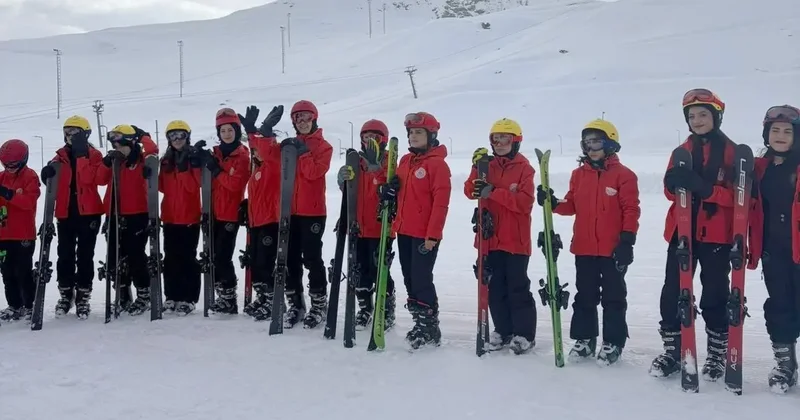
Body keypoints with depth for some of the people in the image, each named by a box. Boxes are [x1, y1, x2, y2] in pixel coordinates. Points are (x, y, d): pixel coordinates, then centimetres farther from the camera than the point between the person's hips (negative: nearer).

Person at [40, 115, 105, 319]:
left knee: (85, 256, 0)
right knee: (65, 256, 6)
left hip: (88, 213, -4)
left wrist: (81, 155, -21)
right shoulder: (61, 156, 11)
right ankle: (66, 293, 18)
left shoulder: (94, 155, -1)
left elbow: (88, 179, -17)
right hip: (65, 213, 4)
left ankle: (83, 296, 8)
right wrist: (48, 175, -12)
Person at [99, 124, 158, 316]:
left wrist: (142, 135, -21)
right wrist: (107, 162, -11)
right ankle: (123, 296, 20)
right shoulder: (114, 162, 12)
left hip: (137, 215, -6)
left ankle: (144, 295, 6)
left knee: (135, 255, -5)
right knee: (117, 257, 9)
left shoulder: (141, 160, -4)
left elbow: (153, 151, -24)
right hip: (115, 215, 6)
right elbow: (101, 179, 0)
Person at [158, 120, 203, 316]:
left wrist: (184, 169, -24)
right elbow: (163, 187, 9)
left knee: (187, 258, -2)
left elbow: (193, 186, -15)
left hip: (190, 216, -5)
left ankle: (188, 298, 3)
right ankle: (171, 296, 17)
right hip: (170, 217, 5)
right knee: (170, 258, 9)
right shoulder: (166, 161, 11)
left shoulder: (194, 158, -5)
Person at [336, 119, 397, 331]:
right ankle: (365, 309, 26)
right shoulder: (357, 164, 10)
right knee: (361, 270, 13)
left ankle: (387, 312, 11)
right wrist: (343, 179, -7)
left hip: (380, 229, -6)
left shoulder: (389, 165, -6)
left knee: (379, 271, -3)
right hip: (359, 228, 6)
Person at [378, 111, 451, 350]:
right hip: (404, 231, 8)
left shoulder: (437, 164, -11)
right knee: (410, 279, 13)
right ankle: (420, 321, 25)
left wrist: (432, 235, -20)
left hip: (424, 235, -8)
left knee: (422, 280, -6)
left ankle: (429, 328, 6)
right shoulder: (405, 161, 13)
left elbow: (440, 202, -16)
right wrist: (387, 191, 0)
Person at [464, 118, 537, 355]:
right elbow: (470, 192, 0)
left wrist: (494, 192, -23)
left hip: (516, 240, -5)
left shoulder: (524, 168, -6)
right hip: (491, 237, 5)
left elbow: (525, 202, -16)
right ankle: (502, 331, 22)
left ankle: (524, 334, 10)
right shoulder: (487, 165, 8)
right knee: (495, 287, 11)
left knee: (518, 288, 0)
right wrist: (477, 170, -16)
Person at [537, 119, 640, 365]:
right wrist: (553, 203, -9)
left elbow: (631, 210, -8)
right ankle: (584, 339, 23)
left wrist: (627, 240, -14)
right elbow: (572, 206, 10)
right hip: (584, 247, 5)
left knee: (613, 297, 6)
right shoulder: (579, 174, 8)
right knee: (584, 296, 12)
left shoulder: (623, 175, -6)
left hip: (613, 249, -4)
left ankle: (613, 343, 16)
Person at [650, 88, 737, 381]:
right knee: (673, 292, 4)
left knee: (715, 295, 4)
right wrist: (675, 182, -17)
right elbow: (670, 192, 6)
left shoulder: (731, 152, -3)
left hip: (716, 235, -4)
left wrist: (705, 189, -26)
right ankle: (672, 349, 15)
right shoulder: (682, 151, 10)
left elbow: (736, 196, -10)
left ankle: (718, 353, 17)